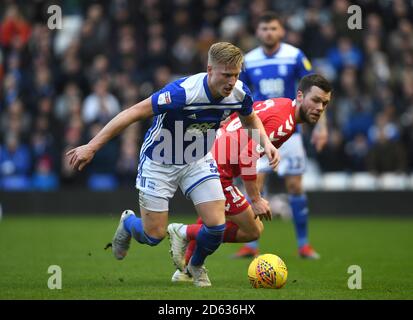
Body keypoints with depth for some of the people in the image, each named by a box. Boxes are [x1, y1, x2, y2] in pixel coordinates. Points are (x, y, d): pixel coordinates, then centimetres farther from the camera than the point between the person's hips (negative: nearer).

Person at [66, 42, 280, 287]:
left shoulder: (240, 93, -16)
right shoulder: (182, 91, -35)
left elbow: (250, 119, 9)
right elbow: (134, 113, -32)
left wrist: (266, 142, -12)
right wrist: (92, 147, -33)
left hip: (198, 161, 4)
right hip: (160, 163, -4)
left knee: (217, 225, -11)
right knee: (154, 235, -1)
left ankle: (196, 265, 24)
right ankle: (128, 223, 37)